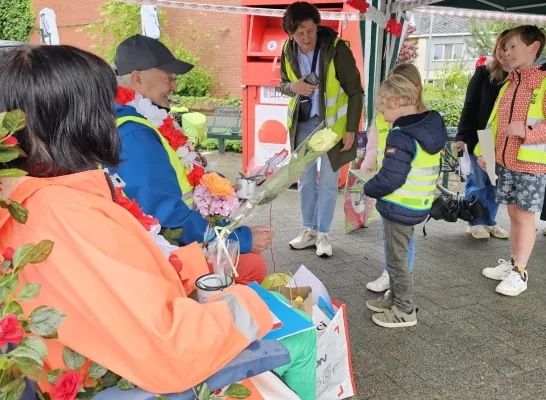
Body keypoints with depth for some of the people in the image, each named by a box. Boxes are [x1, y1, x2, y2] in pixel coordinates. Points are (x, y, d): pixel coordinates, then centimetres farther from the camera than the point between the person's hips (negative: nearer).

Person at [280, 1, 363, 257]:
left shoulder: (337, 49, -19)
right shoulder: (288, 52, -5)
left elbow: (355, 92, -13)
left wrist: (351, 129, -14)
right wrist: (294, 87, -16)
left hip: (332, 123, -4)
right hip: (303, 123, 5)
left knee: (328, 181, 3)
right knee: (305, 179, 11)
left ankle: (323, 234, 17)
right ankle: (309, 230, 25)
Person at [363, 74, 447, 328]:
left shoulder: (401, 136, -24)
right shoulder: (433, 129, 4)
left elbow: (389, 179, -26)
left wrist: (368, 188, -7)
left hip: (399, 208, -9)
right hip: (418, 206, 9)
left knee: (397, 259, 6)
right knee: (398, 255, 22)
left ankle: (405, 311, 19)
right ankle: (395, 297, 37)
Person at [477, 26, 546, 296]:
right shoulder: (509, 84, 12)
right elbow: (494, 122, 16)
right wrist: (482, 151, 10)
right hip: (504, 161, 6)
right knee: (513, 213, 14)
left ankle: (520, 273, 11)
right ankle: (514, 263, 26)